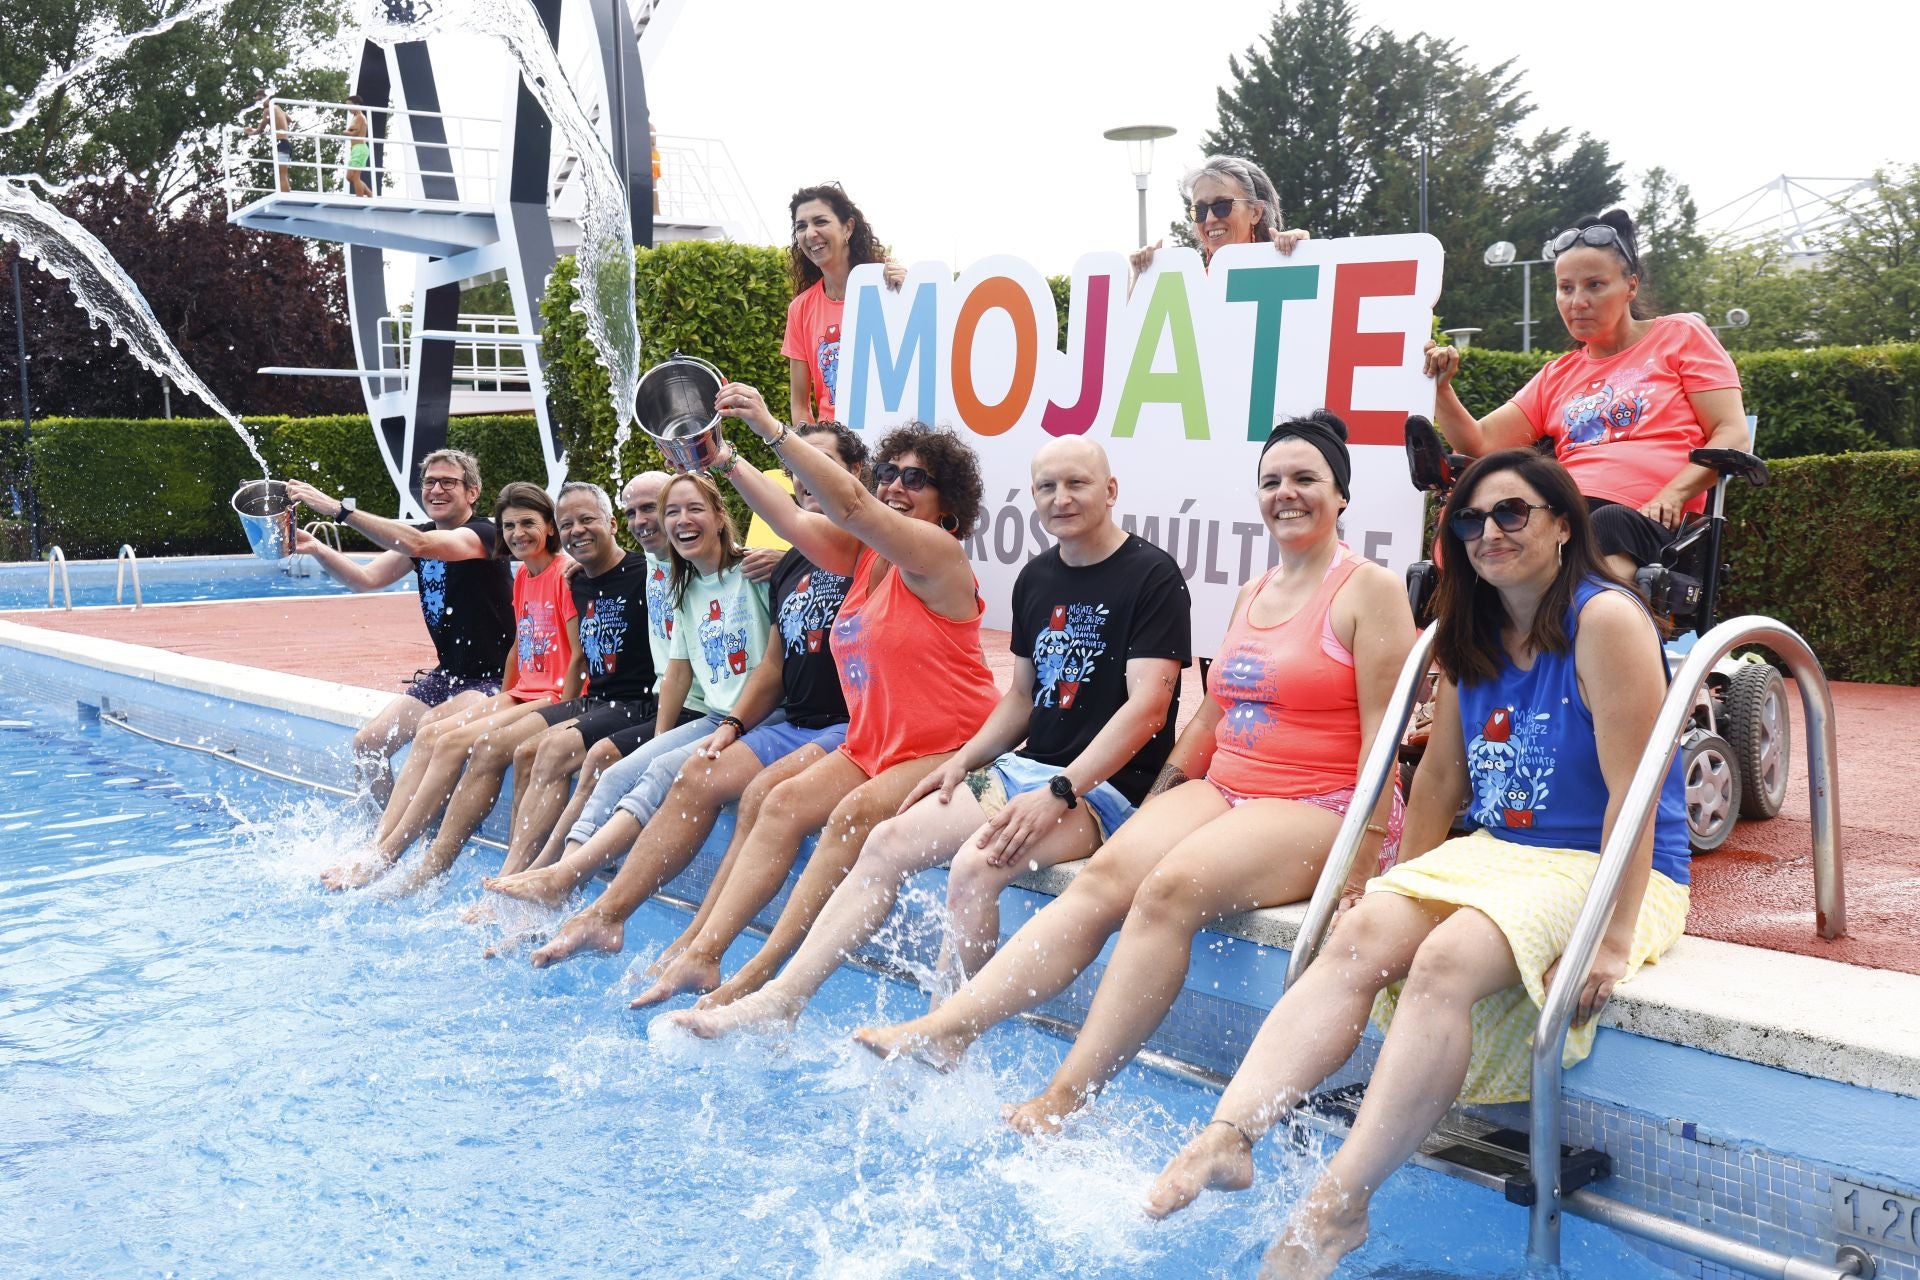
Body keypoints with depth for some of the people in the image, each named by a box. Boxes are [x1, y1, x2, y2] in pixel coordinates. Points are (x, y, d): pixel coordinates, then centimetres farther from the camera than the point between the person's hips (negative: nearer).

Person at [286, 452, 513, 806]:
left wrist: (341, 509, -37)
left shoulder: (484, 535, -15)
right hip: (446, 675, 8)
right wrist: (316, 549, -17)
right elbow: (366, 578, 1)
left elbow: (419, 545, -34)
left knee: (431, 728, -32)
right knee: (367, 744, -4)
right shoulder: (422, 534, 10)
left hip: (494, 680, -8)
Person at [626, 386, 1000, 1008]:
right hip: (873, 746, 8)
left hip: (949, 750, -8)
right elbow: (795, 519, 3)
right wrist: (724, 461, -5)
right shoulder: (864, 553, 11)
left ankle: (760, 974, -29)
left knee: (857, 810, -30)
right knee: (786, 802, -12)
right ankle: (700, 951, -17)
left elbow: (849, 505, -25)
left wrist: (771, 428, -27)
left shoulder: (939, 555, -14)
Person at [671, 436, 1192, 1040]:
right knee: (888, 842, -9)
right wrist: (964, 760, 4)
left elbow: (1146, 706, -17)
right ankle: (779, 1000, -9)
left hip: (1106, 786, -7)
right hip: (1026, 766, 7)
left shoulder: (1152, 576, -8)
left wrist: (1060, 793, -24)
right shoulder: (1036, 578, 14)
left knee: (974, 866, -31)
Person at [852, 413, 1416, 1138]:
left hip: (1319, 808, -6)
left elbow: (1381, 731, -9)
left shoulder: (1370, 590, -2)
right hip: (1223, 790, 6)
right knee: (1105, 874, -18)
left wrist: (1363, 859, -16)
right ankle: (943, 1030, -27)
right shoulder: (1252, 594, 19)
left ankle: (1069, 1096, -30)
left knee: (1169, 888, -30)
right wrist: (1153, 807, 14)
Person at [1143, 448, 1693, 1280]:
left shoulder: (1605, 621, -12)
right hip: (1493, 853, 7)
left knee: (1445, 962, -32)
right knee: (1360, 938, -20)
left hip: (1607, 870, -6)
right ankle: (1228, 1134, -32)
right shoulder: (1475, 636, 11)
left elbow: (1633, 793, -17)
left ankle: (1337, 1209, -32)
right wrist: (1408, 891, 10)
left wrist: (1615, 942, -21)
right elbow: (1440, 777, 14)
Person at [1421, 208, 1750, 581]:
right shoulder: (1557, 375, 29)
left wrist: (1672, 494, -12)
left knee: (1610, 524, -43)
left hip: (1639, 515, -3)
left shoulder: (1681, 336, 17)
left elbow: (1733, 435, 6)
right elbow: (1480, 444, 19)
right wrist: (1441, 388, 1)